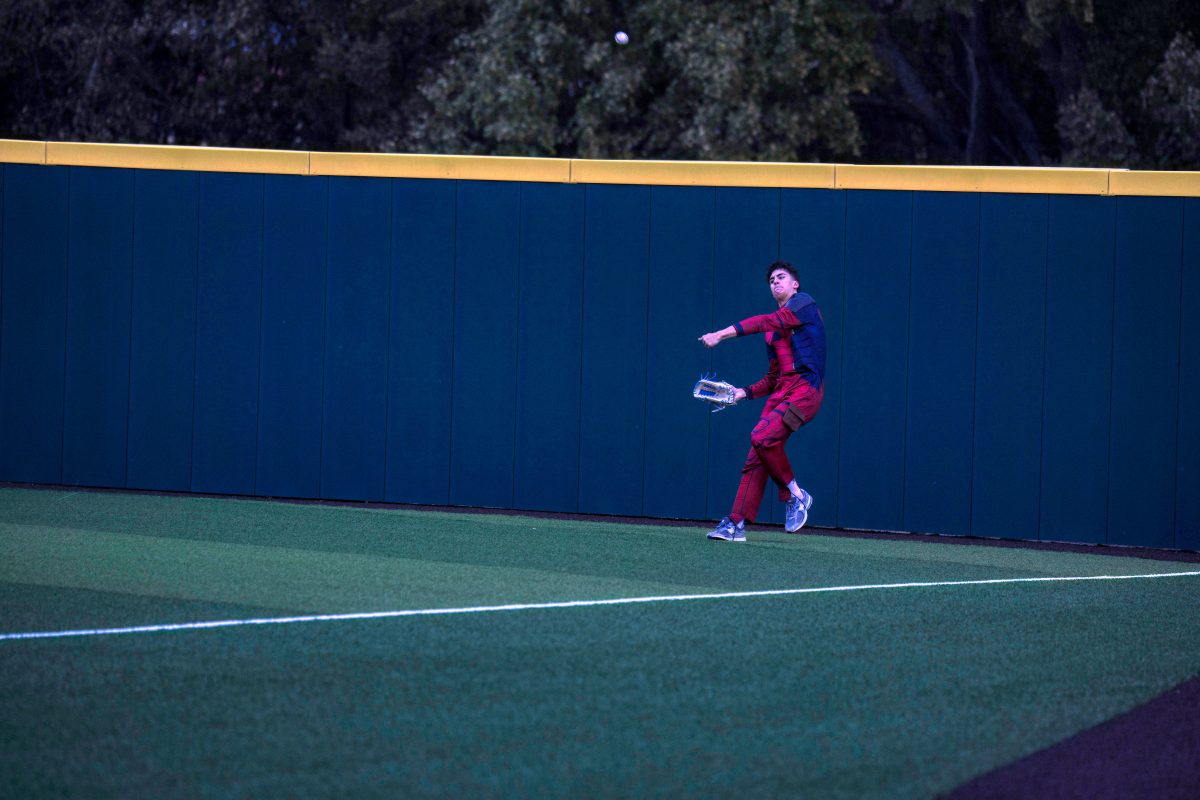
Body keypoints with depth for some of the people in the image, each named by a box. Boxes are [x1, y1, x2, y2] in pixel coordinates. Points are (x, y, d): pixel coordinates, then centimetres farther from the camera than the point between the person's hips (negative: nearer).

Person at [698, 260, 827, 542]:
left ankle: (795, 495, -11)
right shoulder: (774, 330, 25)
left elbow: (765, 323, -15)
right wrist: (745, 392, 10)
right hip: (780, 393, 8)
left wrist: (721, 334, -22)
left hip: (806, 388, -8)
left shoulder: (804, 303, 1)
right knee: (756, 459, -4)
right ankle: (736, 525, -6)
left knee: (762, 436, -27)